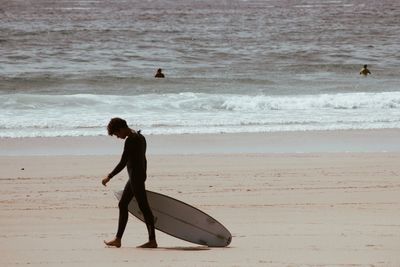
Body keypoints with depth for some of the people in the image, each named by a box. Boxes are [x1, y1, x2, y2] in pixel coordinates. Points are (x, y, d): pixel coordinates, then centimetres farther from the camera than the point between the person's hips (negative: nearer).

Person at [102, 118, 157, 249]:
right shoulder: (139, 137, 14)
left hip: (135, 177, -11)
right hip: (140, 176, 11)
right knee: (122, 205, 14)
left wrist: (109, 177, -12)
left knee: (144, 207, -7)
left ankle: (152, 240, -4)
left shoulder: (130, 140, -17)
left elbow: (122, 163, -19)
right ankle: (118, 239, 17)